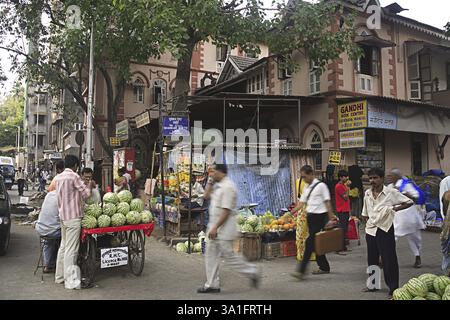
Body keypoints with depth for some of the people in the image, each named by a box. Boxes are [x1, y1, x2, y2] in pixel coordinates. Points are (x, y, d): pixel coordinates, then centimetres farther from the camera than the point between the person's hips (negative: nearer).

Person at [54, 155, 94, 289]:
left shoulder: (59, 177, 11)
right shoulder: (74, 176, -14)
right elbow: (86, 193, -12)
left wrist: (84, 185, 18)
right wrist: (90, 186, 7)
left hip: (63, 215, 9)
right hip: (73, 216, -9)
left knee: (63, 246, 17)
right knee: (71, 249, -5)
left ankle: (60, 276, 26)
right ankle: (71, 281, -1)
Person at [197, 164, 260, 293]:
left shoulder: (227, 187, -20)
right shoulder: (218, 185, 11)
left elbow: (226, 211, -24)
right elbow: (206, 196, 20)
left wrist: (215, 228, -23)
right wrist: (210, 182, 8)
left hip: (223, 229, -10)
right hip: (216, 228, 10)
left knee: (229, 256, 1)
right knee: (211, 256, 10)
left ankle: (252, 272, 18)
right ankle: (212, 284, 18)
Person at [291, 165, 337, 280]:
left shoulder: (321, 186, -8)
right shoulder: (307, 188, 14)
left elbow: (327, 202, -9)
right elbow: (302, 203, 16)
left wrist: (330, 219, -12)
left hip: (319, 216, -8)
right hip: (310, 216, 8)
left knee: (310, 243, -11)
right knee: (315, 243, 14)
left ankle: (301, 270, -12)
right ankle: (324, 267, 28)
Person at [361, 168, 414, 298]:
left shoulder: (391, 192, -9)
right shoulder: (367, 193, 5)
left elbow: (409, 202, -5)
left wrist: (395, 208, -12)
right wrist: (368, 223, 8)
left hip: (385, 229, -5)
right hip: (371, 230, 5)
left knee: (389, 260, 0)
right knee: (372, 259, 14)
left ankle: (393, 288, 11)